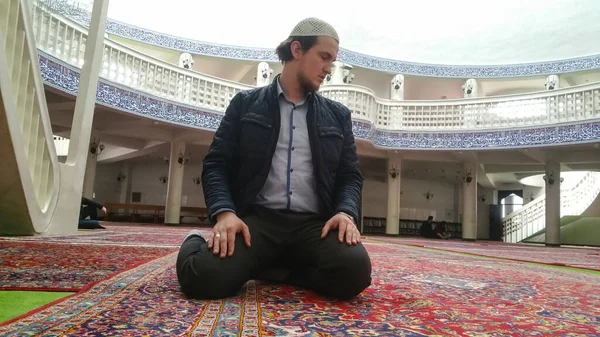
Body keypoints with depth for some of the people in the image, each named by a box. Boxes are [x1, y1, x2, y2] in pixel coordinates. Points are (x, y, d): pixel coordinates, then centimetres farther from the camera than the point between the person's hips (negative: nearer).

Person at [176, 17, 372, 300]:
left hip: (314, 223, 3)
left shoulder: (338, 116, 17)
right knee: (205, 275, -31)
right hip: (256, 218, -2)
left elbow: (350, 175, 13)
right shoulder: (245, 103, 10)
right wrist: (225, 212, -15)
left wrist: (345, 212, -10)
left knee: (354, 270, -29)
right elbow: (216, 163, 4)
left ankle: (267, 268, -3)